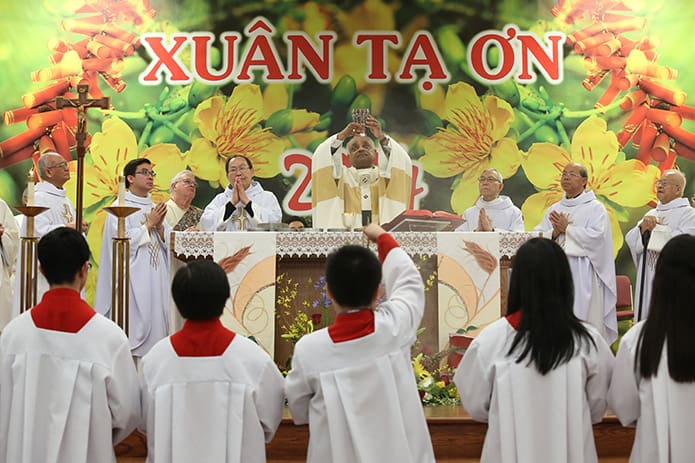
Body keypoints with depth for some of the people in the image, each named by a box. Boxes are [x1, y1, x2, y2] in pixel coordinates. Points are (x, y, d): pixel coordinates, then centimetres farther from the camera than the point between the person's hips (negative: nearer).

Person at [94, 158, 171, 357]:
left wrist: (160, 226, -5)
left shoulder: (155, 208, 16)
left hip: (156, 278, 6)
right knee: (135, 323, -8)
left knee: (156, 321, 5)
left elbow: (168, 242, 13)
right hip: (133, 279, -6)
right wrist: (149, 224, -9)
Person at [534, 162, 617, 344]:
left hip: (582, 275, -5)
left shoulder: (595, 208, 3)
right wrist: (554, 232, -9)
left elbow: (596, 236, -12)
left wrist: (566, 228, -9)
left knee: (582, 320, -8)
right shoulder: (553, 209, 18)